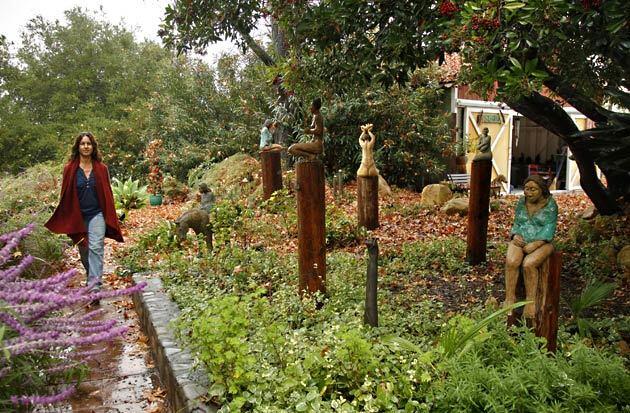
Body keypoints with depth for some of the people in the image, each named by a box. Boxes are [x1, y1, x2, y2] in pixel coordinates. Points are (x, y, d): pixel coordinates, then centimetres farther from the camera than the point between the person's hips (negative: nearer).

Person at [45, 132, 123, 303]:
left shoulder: (101, 168, 1)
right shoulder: (70, 169, 0)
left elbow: (108, 194, 5)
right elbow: (66, 195, 2)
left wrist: (110, 218, 3)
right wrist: (67, 221, -1)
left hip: (97, 215, -2)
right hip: (77, 217, 2)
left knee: (95, 249, -13)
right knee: (84, 252, 14)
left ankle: (94, 289, -15)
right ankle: (93, 278, 37)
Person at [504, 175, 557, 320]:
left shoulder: (550, 204, -4)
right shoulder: (521, 202, 9)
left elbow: (549, 230, -10)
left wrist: (534, 245, -20)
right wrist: (515, 235, -8)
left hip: (541, 243, -3)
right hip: (521, 241, 3)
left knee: (528, 264, -32)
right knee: (511, 262, -28)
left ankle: (531, 301, -19)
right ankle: (510, 298, -25)